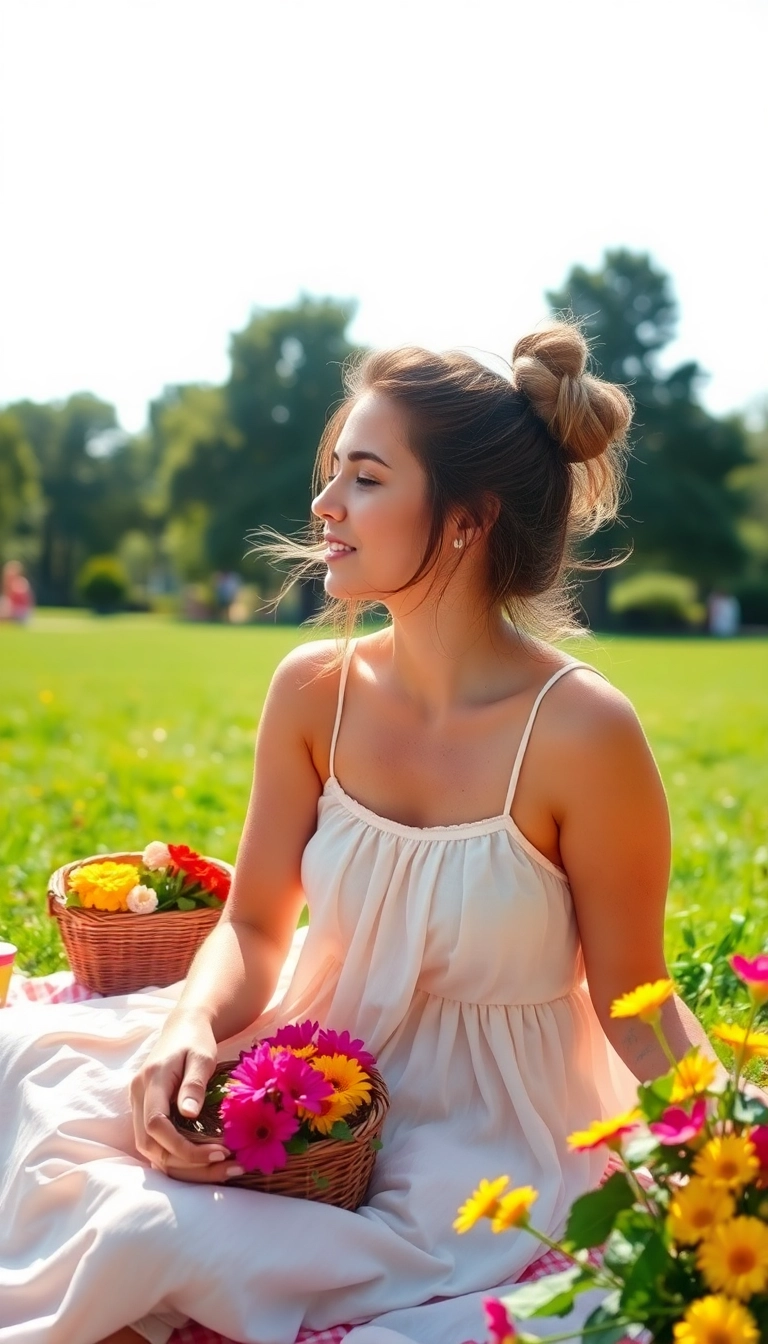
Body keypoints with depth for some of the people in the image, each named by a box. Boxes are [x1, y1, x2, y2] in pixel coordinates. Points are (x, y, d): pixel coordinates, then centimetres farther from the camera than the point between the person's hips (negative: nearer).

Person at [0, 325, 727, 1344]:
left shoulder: (581, 732, -20)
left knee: (150, 1243, -23)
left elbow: (636, 1009, -10)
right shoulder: (315, 691, -6)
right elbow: (255, 925, 2)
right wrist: (191, 1025, -19)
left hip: (487, 1145, -4)